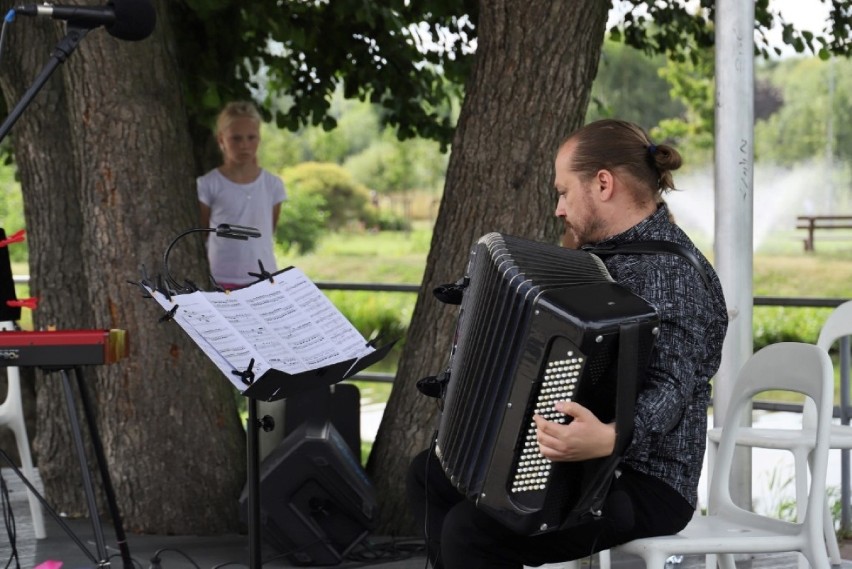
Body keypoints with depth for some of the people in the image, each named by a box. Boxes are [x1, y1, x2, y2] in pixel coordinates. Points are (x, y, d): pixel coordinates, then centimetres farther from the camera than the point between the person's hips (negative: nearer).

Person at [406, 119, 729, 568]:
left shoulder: (670, 268, -19)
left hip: (643, 486, -10)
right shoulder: (608, 252, 11)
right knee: (429, 475, 13)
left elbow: (672, 386, -32)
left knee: (470, 529, -26)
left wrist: (611, 438, -48)